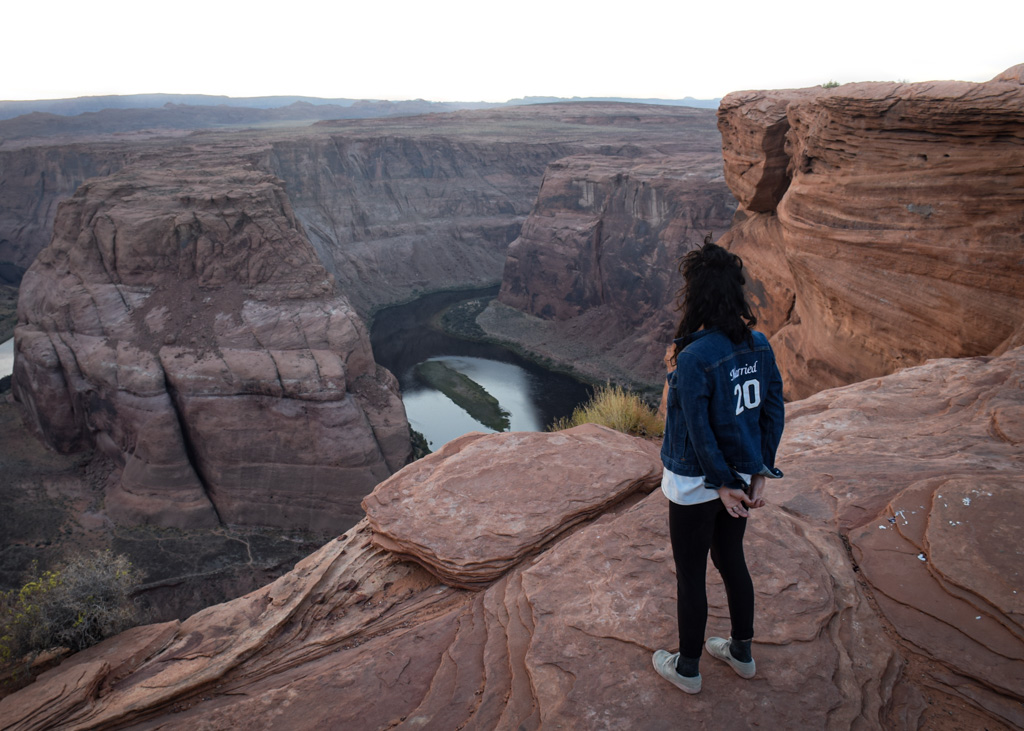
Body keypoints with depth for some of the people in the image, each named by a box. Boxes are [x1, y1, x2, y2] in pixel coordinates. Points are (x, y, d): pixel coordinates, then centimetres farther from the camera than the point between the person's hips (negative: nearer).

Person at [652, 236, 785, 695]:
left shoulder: (694, 358, -26)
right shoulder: (758, 346, -4)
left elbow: (699, 431, -22)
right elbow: (774, 411, 0)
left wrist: (723, 483, -11)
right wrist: (760, 473, 4)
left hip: (696, 485, -7)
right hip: (740, 477, 7)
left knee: (690, 575, 11)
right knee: (731, 560, 24)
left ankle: (687, 668, 31)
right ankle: (741, 652, 43)